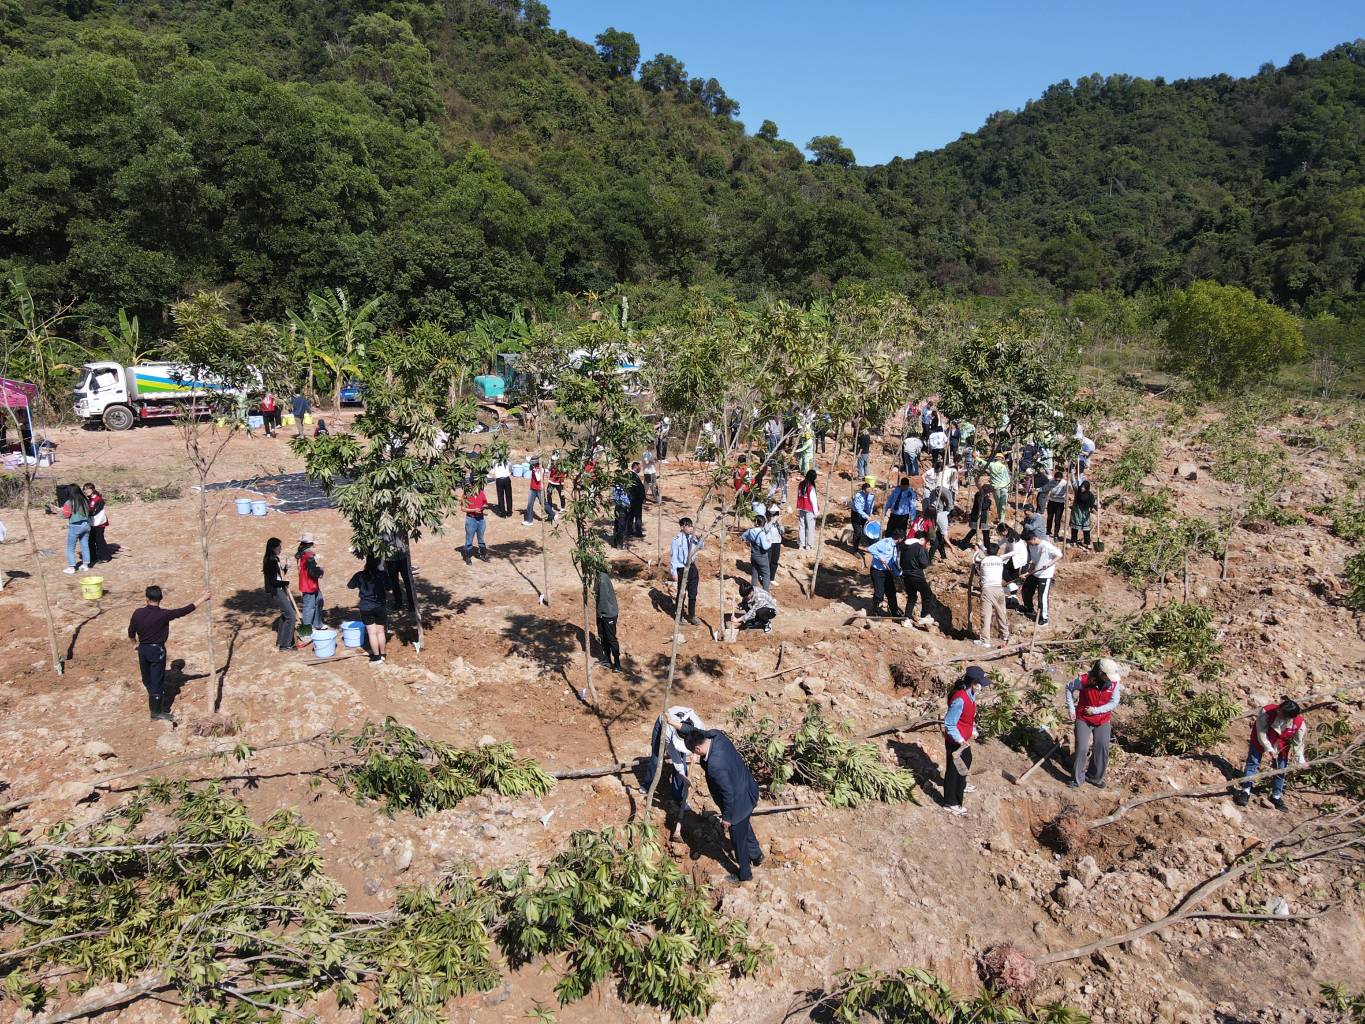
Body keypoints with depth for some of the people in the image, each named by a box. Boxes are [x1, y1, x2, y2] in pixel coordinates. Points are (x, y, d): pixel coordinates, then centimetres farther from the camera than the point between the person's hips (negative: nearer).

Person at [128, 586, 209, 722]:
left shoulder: (138, 613, -6)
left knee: (147, 680, 20)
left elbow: (131, 632, 7)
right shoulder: (163, 614, -20)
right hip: (157, 650, -5)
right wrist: (203, 599, -9)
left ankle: (154, 703, 40)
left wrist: (135, 644, 26)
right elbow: (185, 610, -17)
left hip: (143, 649, 5)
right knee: (157, 681, 4)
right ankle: (156, 713, 11)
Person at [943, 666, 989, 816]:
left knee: (966, 762, 30)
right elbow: (949, 724, -28)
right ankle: (950, 803, 20)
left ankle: (961, 787, 56)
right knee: (954, 770, 5)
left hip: (965, 738, 10)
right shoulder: (960, 699, -32)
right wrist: (960, 740, -29)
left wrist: (973, 730, 10)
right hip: (956, 741, -10)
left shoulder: (970, 694, -3)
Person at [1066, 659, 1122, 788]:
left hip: (1103, 721, 3)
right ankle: (1077, 779, 10)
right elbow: (1069, 687, -5)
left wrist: (1096, 710, -18)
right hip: (1083, 719, -3)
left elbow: (1114, 702, -9)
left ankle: (1095, 777, 28)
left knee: (1102, 749, 7)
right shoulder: (1084, 679, -22)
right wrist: (1071, 708, -8)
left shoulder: (1114, 682, -15)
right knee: (1081, 749, -6)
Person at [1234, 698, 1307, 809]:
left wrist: (1300, 760, -13)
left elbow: (1298, 743, -13)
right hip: (1261, 740, -2)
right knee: (1252, 763, -4)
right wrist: (1268, 748, -25)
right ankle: (1245, 791, 2)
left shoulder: (1299, 723, -27)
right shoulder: (1267, 712, -35)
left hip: (1281, 747, 2)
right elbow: (1261, 732, -24)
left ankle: (1276, 795, 27)